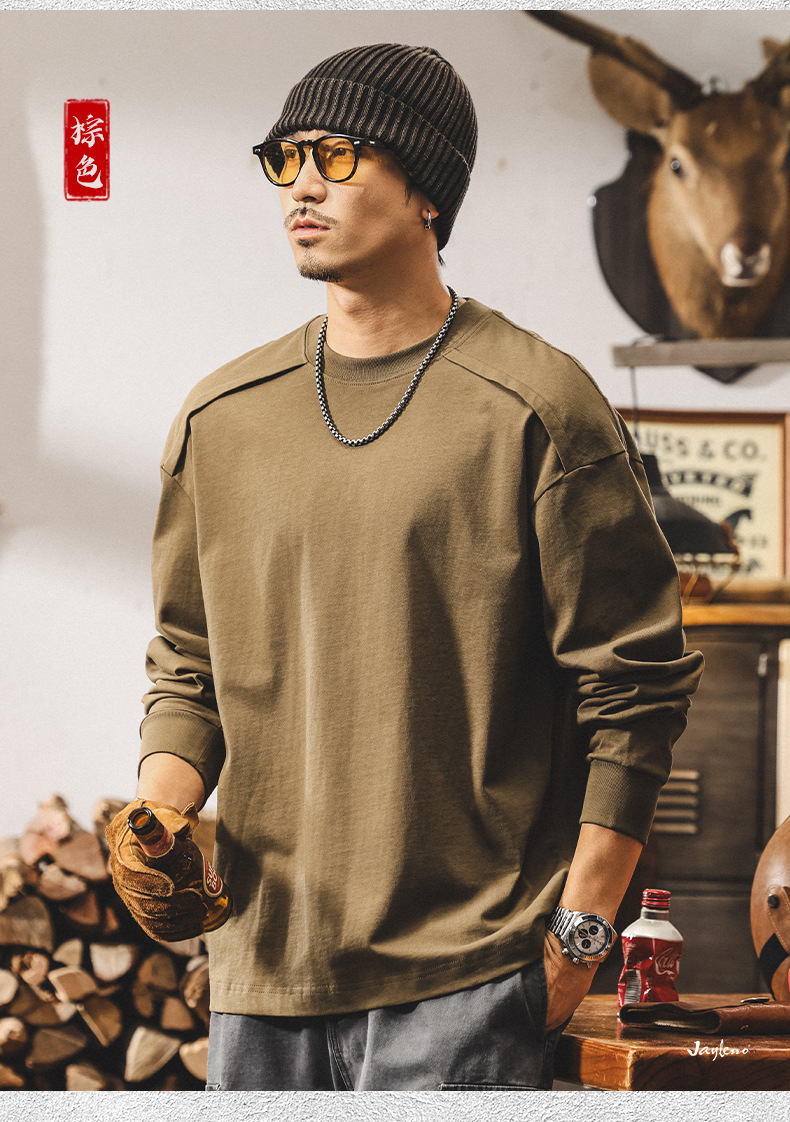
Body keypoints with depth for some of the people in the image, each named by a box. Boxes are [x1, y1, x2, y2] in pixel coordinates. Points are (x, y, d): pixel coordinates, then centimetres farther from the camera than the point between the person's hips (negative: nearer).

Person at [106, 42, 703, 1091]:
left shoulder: (538, 407, -5)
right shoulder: (221, 416, 10)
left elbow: (636, 682, -4)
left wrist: (582, 927, -7)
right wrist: (160, 808, -1)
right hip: (263, 959, 5)